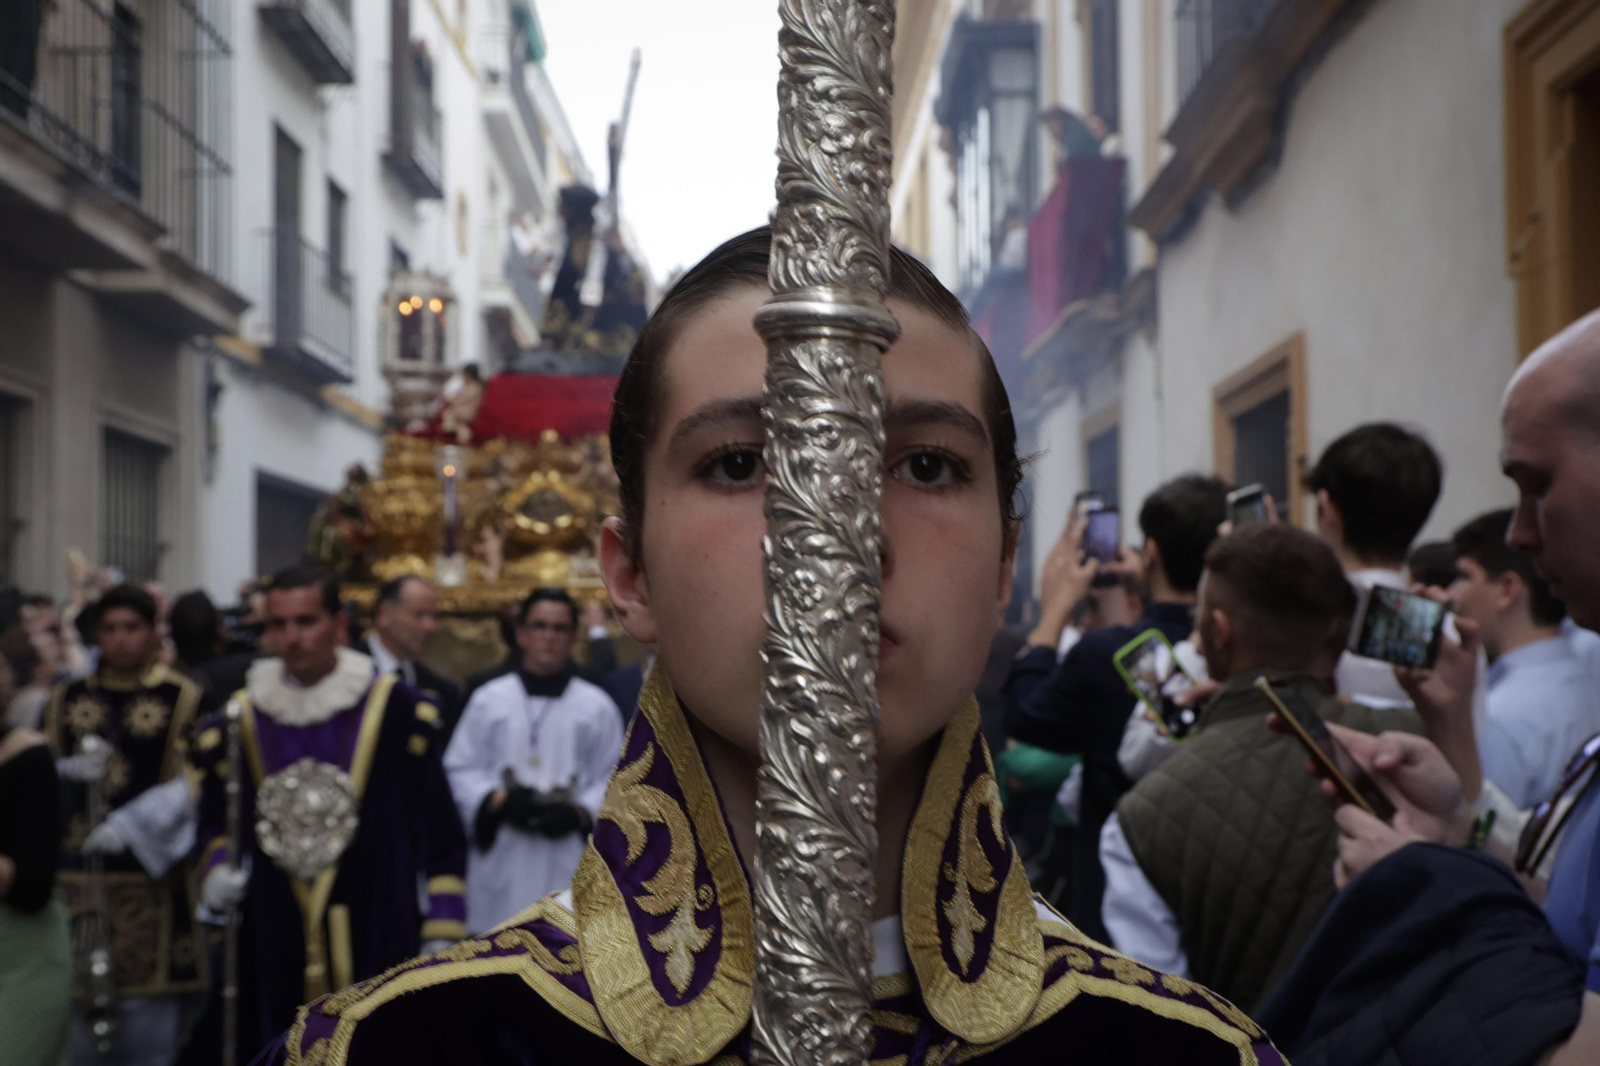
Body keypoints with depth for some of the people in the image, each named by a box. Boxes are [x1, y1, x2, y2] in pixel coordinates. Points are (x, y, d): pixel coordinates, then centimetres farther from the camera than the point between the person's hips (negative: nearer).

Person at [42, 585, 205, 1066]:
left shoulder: (184, 699, 0)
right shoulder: (66, 700, 12)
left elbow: (192, 785, -8)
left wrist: (132, 823, -20)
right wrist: (69, 771, -10)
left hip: (151, 872, -3)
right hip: (75, 873, 3)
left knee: (148, 1006, -2)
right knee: (77, 1009, 5)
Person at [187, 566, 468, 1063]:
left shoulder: (395, 707, -3)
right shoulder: (240, 717, 6)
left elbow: (439, 826, -1)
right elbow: (215, 819, 17)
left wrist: (442, 934, -5)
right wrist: (216, 871, -3)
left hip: (377, 937, -3)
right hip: (273, 942, 3)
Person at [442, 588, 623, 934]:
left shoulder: (597, 706, 7)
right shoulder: (489, 699, 9)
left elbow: (615, 778, 5)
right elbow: (459, 769, 8)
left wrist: (580, 812, -12)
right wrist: (499, 800, -8)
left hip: (568, 863, -1)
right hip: (501, 862, 1)